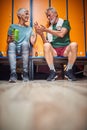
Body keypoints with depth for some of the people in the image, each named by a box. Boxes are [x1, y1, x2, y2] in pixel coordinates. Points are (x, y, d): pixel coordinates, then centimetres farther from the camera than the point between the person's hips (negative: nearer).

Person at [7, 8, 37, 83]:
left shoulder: (29, 28, 17)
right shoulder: (12, 26, 11)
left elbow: (32, 42, 6)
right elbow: (8, 41, 5)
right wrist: (11, 39, -16)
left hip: (25, 50, 1)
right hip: (14, 50, 0)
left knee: (25, 43, -32)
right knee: (11, 44, -33)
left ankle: (25, 73, -32)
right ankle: (13, 73, -40)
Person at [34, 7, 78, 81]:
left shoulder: (65, 22, 10)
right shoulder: (50, 28, 18)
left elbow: (61, 34, -10)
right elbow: (46, 43, 10)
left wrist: (46, 30, -11)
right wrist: (41, 34, -6)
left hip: (65, 49, -1)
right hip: (54, 51, 2)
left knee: (74, 44, -32)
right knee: (46, 45, -29)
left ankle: (68, 71, -17)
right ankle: (53, 72, -23)